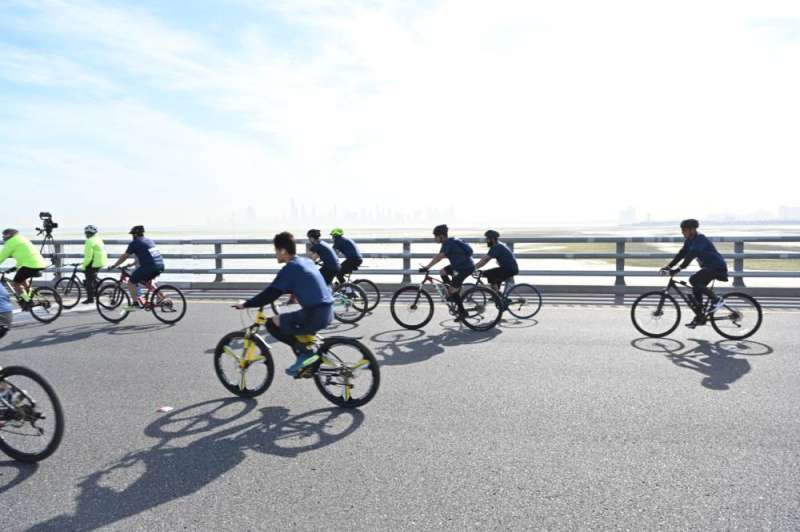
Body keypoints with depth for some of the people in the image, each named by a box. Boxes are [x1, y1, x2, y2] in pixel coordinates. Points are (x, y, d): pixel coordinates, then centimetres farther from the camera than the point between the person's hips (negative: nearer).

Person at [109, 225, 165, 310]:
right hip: (161, 266, 8)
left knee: (131, 282, 9)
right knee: (147, 281, 32)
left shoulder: (134, 243, 2)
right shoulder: (149, 240, 23)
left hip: (149, 266, -8)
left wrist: (114, 266, 19)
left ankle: (135, 304, 4)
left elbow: (124, 256, 6)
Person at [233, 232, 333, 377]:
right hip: (327, 311, 9)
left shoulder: (290, 268, -10)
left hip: (315, 315, -9)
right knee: (287, 323, 29)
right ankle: (307, 363, 27)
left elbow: (271, 294, -12)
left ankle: (306, 352, 1)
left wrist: (245, 304, -1)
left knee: (272, 324, 0)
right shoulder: (306, 261, 16)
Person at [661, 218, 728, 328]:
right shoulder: (689, 241, 5)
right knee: (697, 289, 5)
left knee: (693, 280, -25)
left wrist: (678, 269, -40)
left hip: (718, 267, -10)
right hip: (709, 267, 10)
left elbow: (691, 255, -33)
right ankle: (699, 318, 13)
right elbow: (681, 254, 6)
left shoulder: (700, 239, -22)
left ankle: (716, 299, -11)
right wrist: (668, 266, -4)